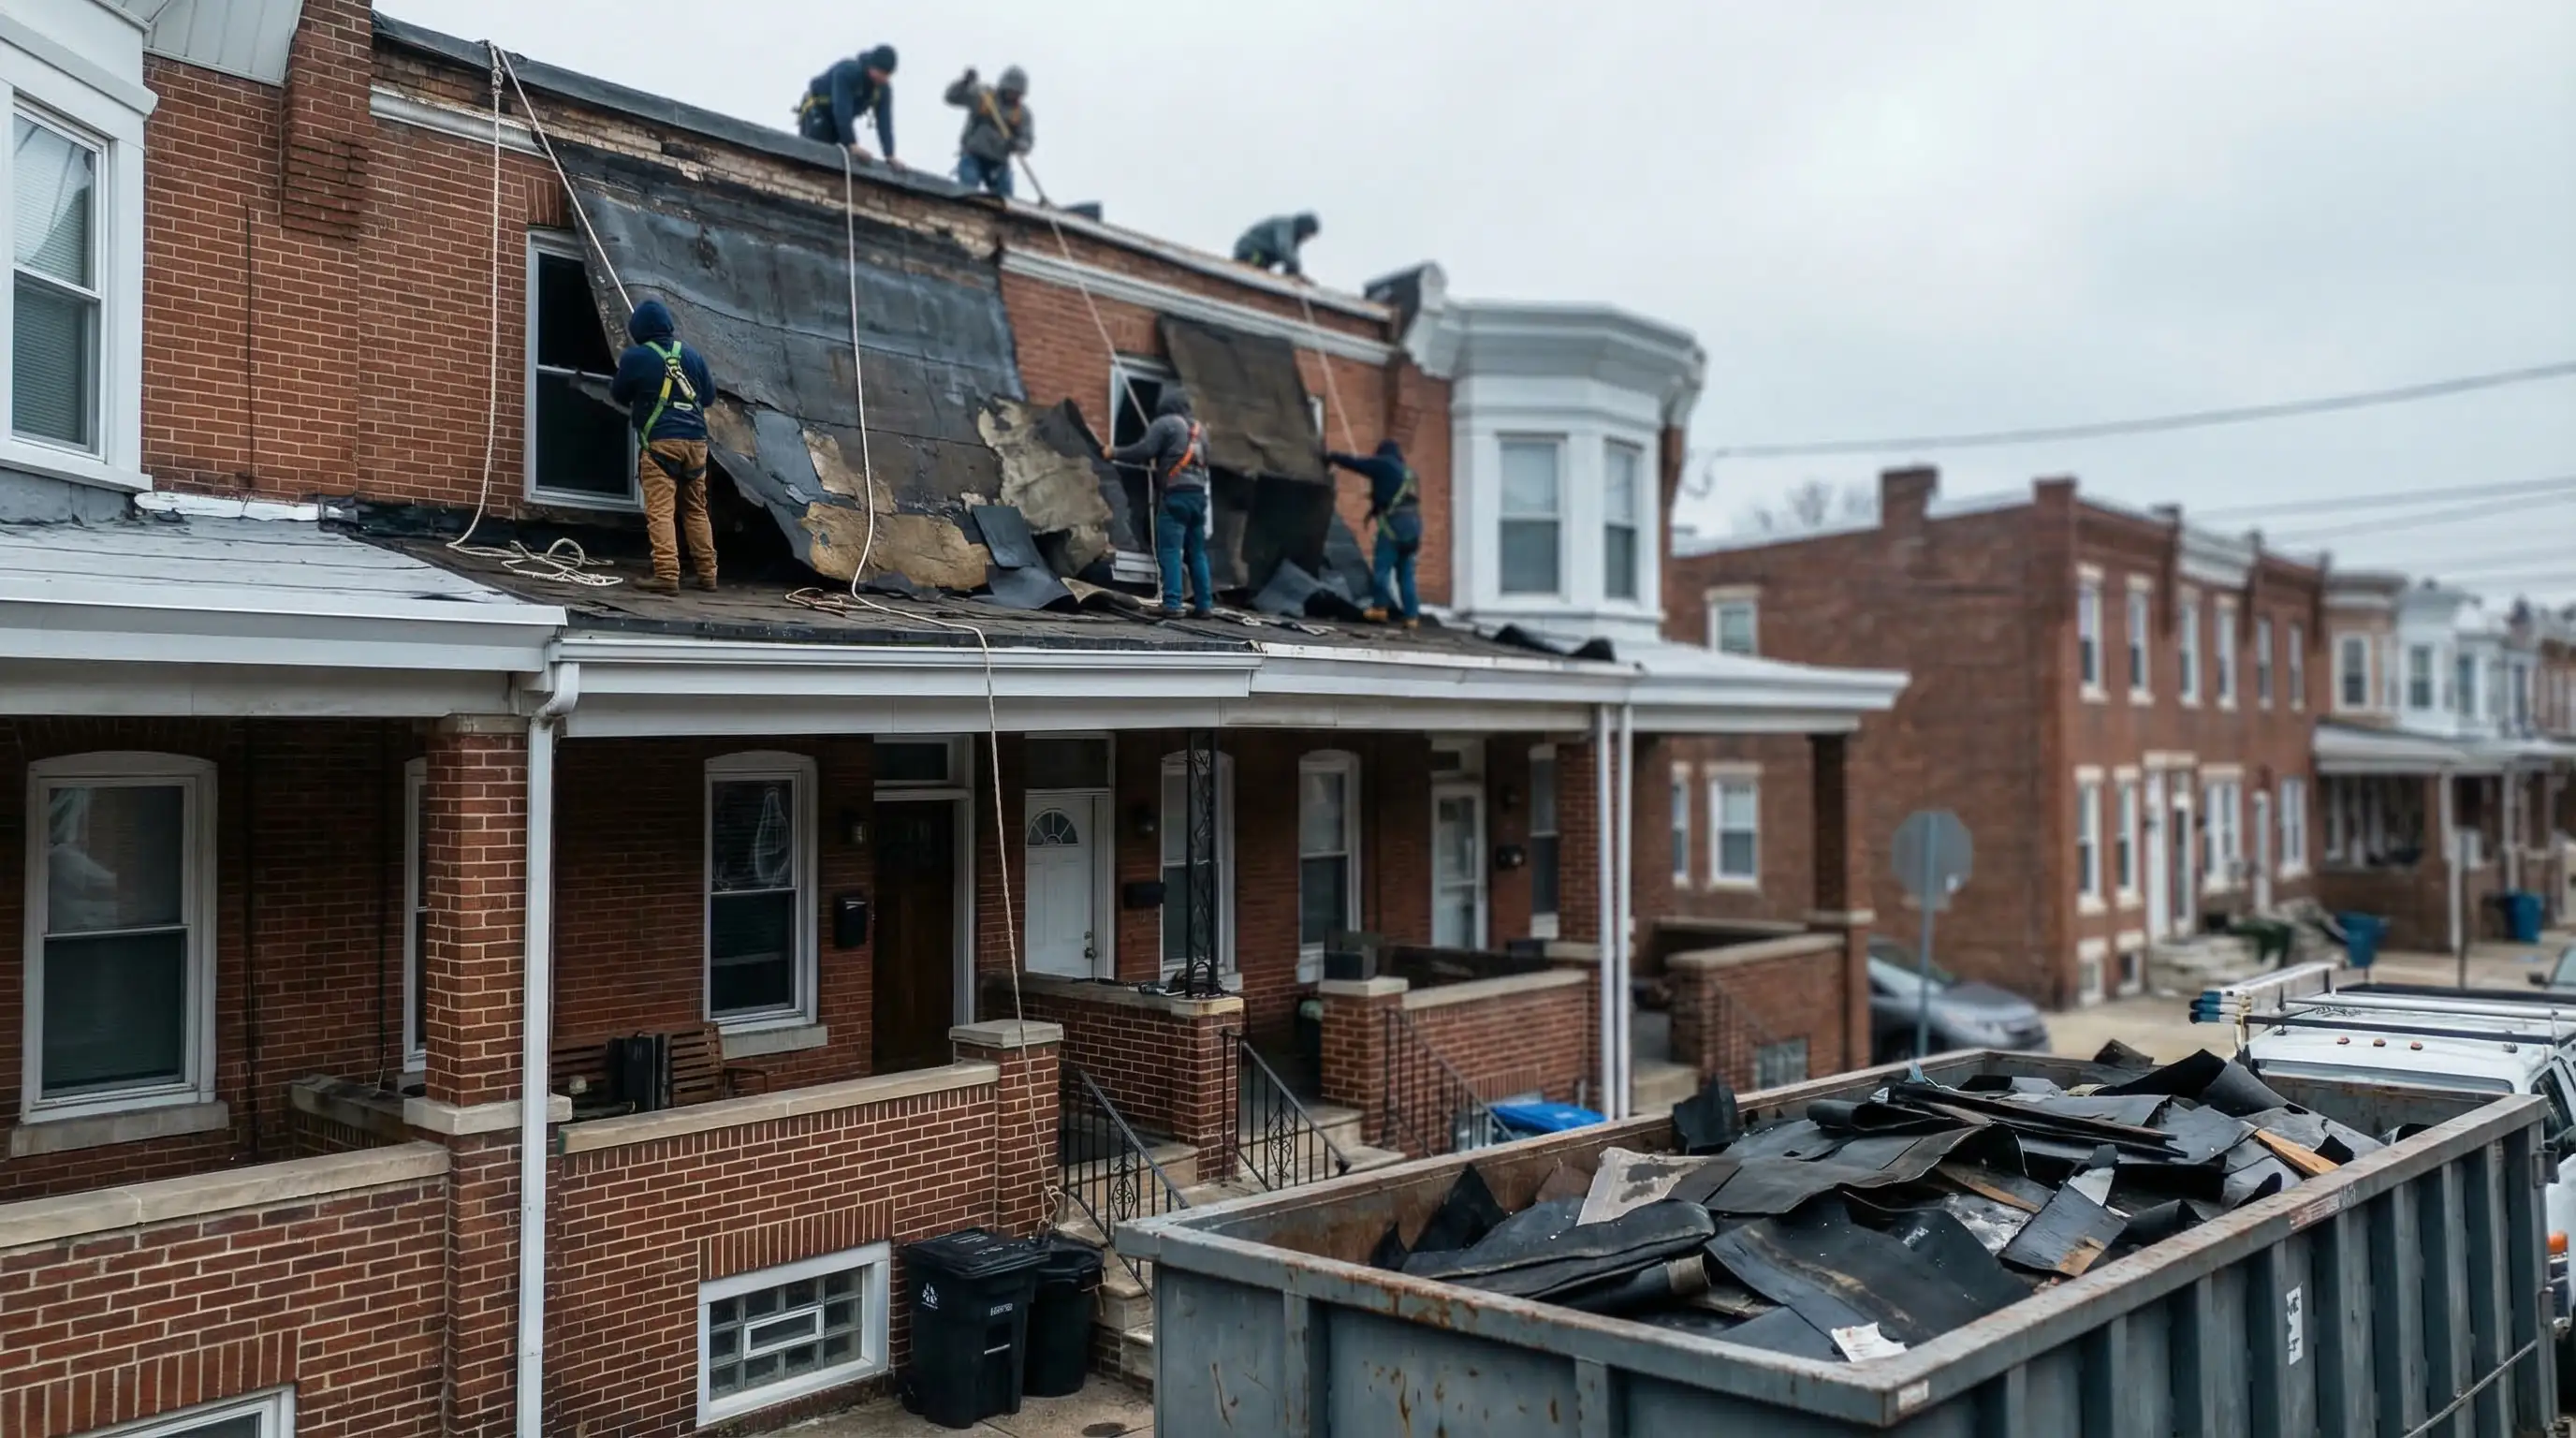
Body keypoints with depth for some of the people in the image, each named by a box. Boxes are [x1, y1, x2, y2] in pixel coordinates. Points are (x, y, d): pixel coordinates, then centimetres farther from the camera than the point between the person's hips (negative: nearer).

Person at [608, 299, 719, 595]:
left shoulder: (635, 358, -2)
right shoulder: (693, 355, 8)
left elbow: (619, 395, 12)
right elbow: (710, 395, 19)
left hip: (660, 441, -4)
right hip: (695, 440, 5)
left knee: (660, 511, -7)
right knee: (697, 510, 15)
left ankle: (667, 575, -17)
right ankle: (707, 573, 16)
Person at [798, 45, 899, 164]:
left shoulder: (884, 89, -16)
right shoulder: (847, 71, -35)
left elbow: (885, 121, -19)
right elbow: (842, 109, -42)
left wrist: (890, 156, -31)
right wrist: (852, 144, -49)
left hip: (843, 120, 6)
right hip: (816, 110, -6)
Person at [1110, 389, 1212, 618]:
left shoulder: (1165, 423, -3)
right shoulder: (1199, 427, 20)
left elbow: (1144, 450, -11)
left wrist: (1115, 453, 4)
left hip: (1176, 495, -7)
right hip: (1198, 494, 7)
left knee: (1170, 552, -7)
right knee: (1197, 552, 10)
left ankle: (1172, 605, -13)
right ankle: (1204, 605, 8)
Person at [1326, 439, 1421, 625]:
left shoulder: (1384, 464, 2)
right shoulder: (1408, 472, 25)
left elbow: (1354, 462, 5)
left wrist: (1331, 455, 17)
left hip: (1394, 523, -7)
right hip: (1412, 523, 7)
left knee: (1381, 567, -5)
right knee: (1406, 574, 6)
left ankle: (1380, 607, -13)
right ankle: (1412, 616, 1)